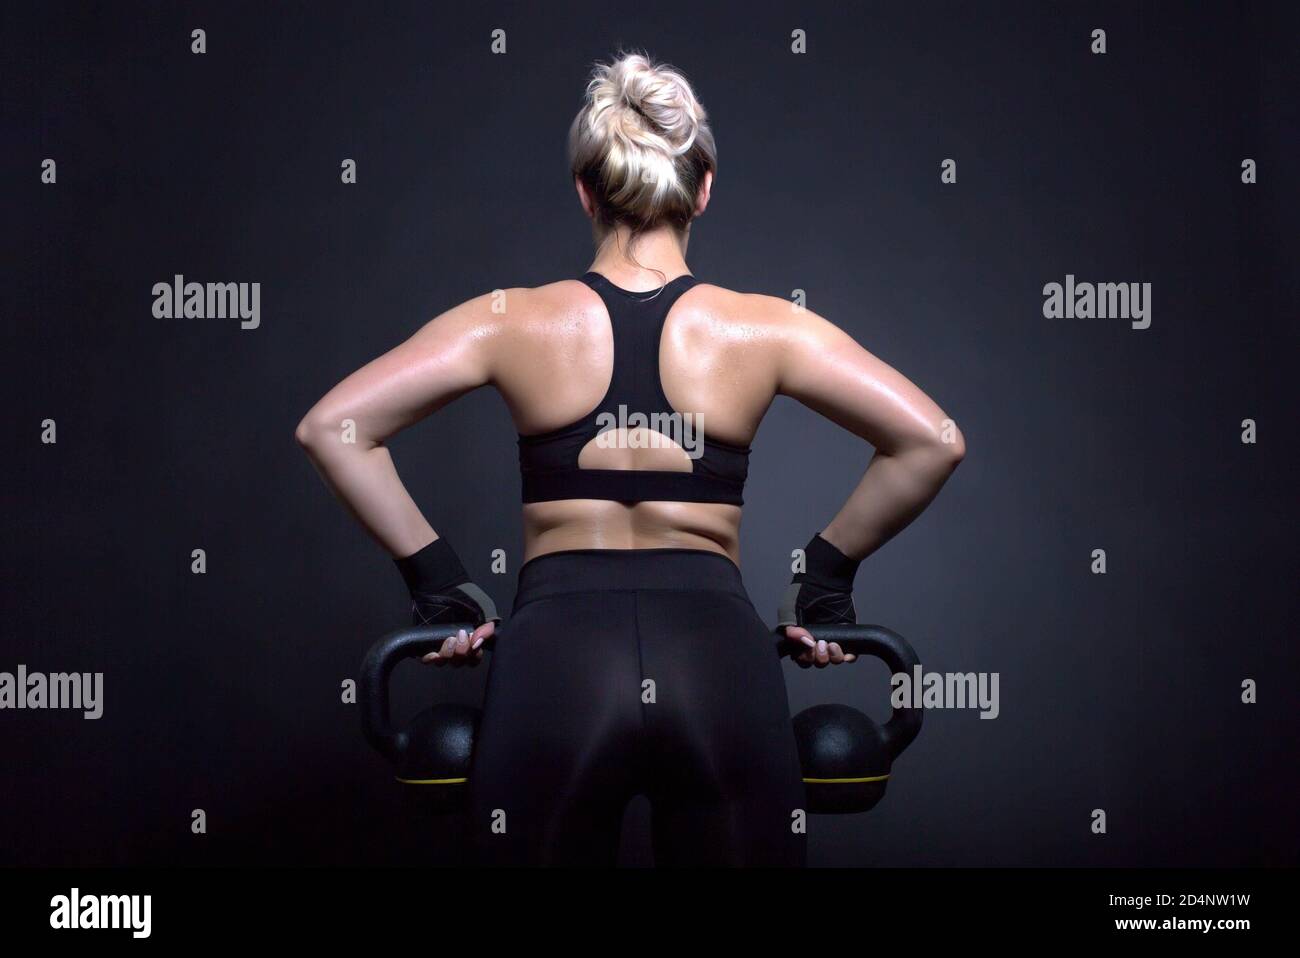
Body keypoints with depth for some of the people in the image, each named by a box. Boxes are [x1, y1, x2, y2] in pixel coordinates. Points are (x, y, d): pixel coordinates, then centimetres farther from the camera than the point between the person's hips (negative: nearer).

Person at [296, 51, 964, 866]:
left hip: (556, 656, 0)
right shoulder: (762, 329, 3)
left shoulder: (515, 322, 3)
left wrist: (434, 577, 6)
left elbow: (331, 428, 0)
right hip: (720, 660, 0)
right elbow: (934, 440, 0)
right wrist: (830, 574, 10)